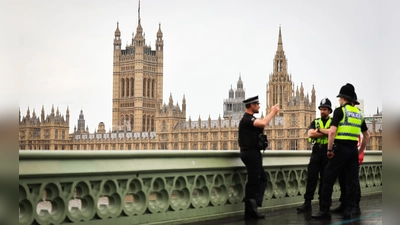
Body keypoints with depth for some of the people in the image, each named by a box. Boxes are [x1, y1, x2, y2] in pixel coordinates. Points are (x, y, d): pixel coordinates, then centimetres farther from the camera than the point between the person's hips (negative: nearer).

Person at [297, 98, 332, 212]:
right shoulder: (315, 122, 13)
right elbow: (310, 134, -6)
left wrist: (319, 130, -9)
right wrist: (326, 133, -10)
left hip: (328, 152, -2)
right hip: (316, 152, 2)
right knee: (311, 177, -3)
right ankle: (307, 203, -3)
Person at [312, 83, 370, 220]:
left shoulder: (340, 110, -5)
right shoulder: (359, 113, 14)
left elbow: (332, 132, -15)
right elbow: (367, 135, 20)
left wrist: (329, 149, -8)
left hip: (341, 148, -6)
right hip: (353, 149, 6)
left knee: (328, 179, 0)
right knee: (352, 181, 9)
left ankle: (325, 210, 0)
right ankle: (349, 211, 8)